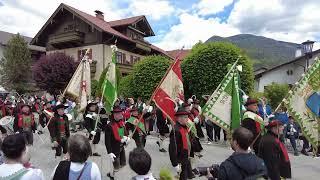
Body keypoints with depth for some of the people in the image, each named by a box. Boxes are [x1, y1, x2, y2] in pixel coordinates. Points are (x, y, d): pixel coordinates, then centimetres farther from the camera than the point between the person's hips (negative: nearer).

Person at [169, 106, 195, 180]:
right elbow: (173, 148, -29)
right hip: (180, 161, -9)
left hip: (187, 159, 9)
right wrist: (175, 164, -28)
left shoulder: (185, 128, 3)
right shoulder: (176, 131, -27)